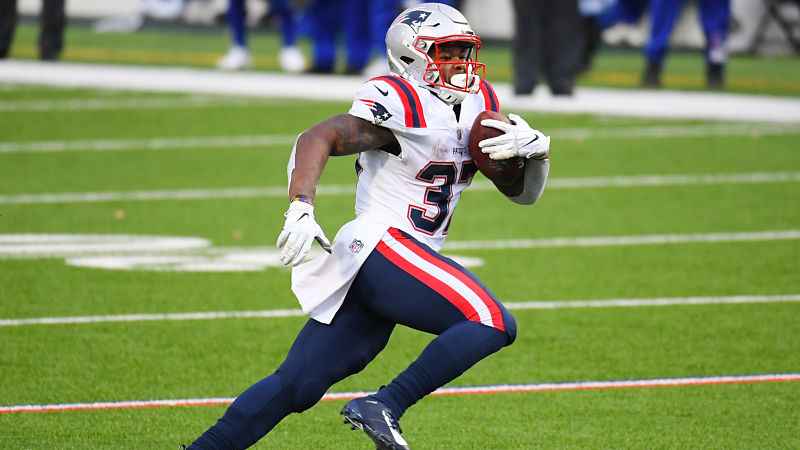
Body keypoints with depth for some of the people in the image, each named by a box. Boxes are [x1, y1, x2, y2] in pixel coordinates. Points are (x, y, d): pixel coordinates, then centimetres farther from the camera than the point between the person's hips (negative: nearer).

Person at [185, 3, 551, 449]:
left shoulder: (479, 104, 16)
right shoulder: (400, 107, -10)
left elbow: (524, 192, 19)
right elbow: (318, 139, -17)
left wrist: (536, 150, -2)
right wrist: (301, 209, -30)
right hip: (380, 245, -8)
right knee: (494, 324, -20)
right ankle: (383, 408, -20)